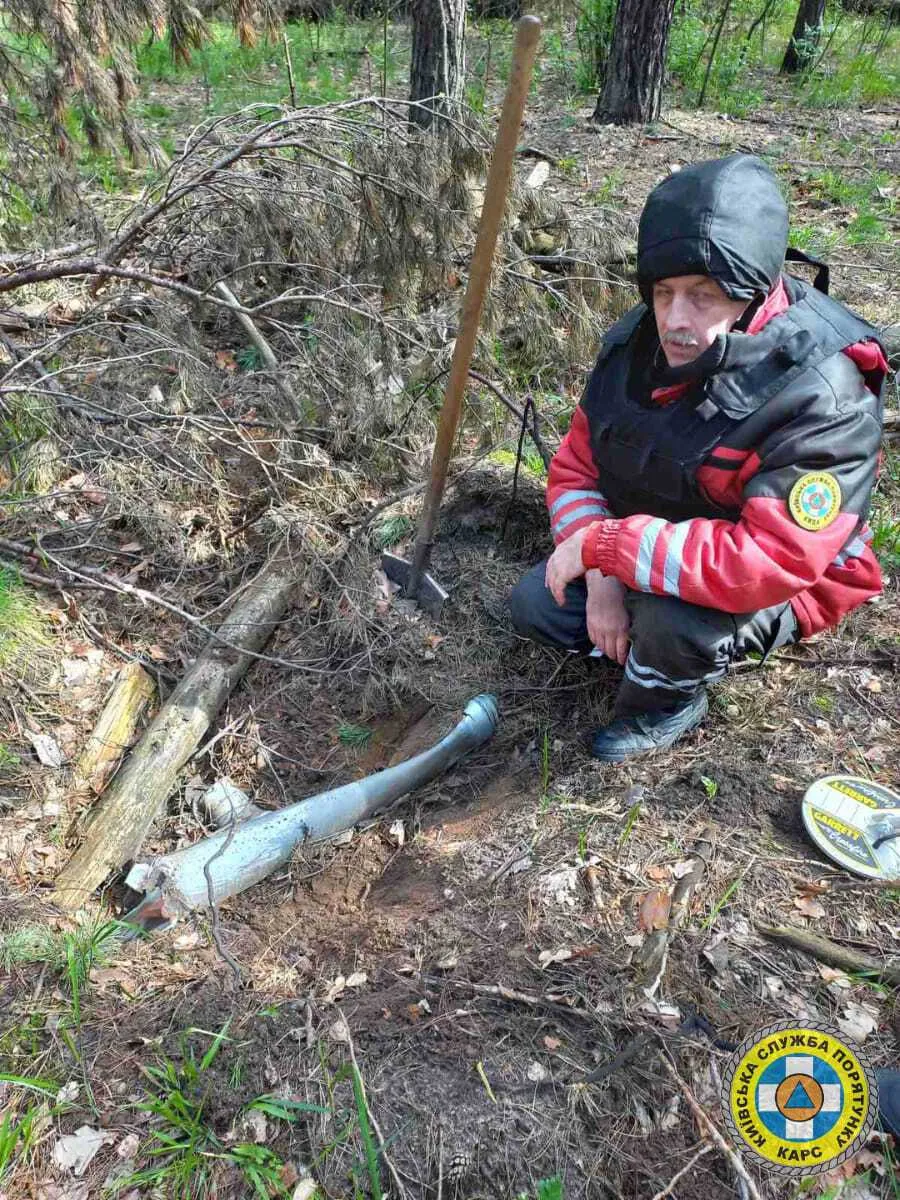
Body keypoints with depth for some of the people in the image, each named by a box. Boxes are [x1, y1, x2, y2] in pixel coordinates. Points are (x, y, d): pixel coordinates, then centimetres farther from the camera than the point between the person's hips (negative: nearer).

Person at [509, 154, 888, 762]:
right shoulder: (640, 340, -10)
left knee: (671, 612, -36)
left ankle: (663, 701, -1)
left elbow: (768, 565, -41)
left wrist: (602, 542, -37)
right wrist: (602, 576, -21)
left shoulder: (821, 398, -32)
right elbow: (576, 466, -5)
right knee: (536, 606, -1)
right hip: (653, 552, 6)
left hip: (782, 594, -6)